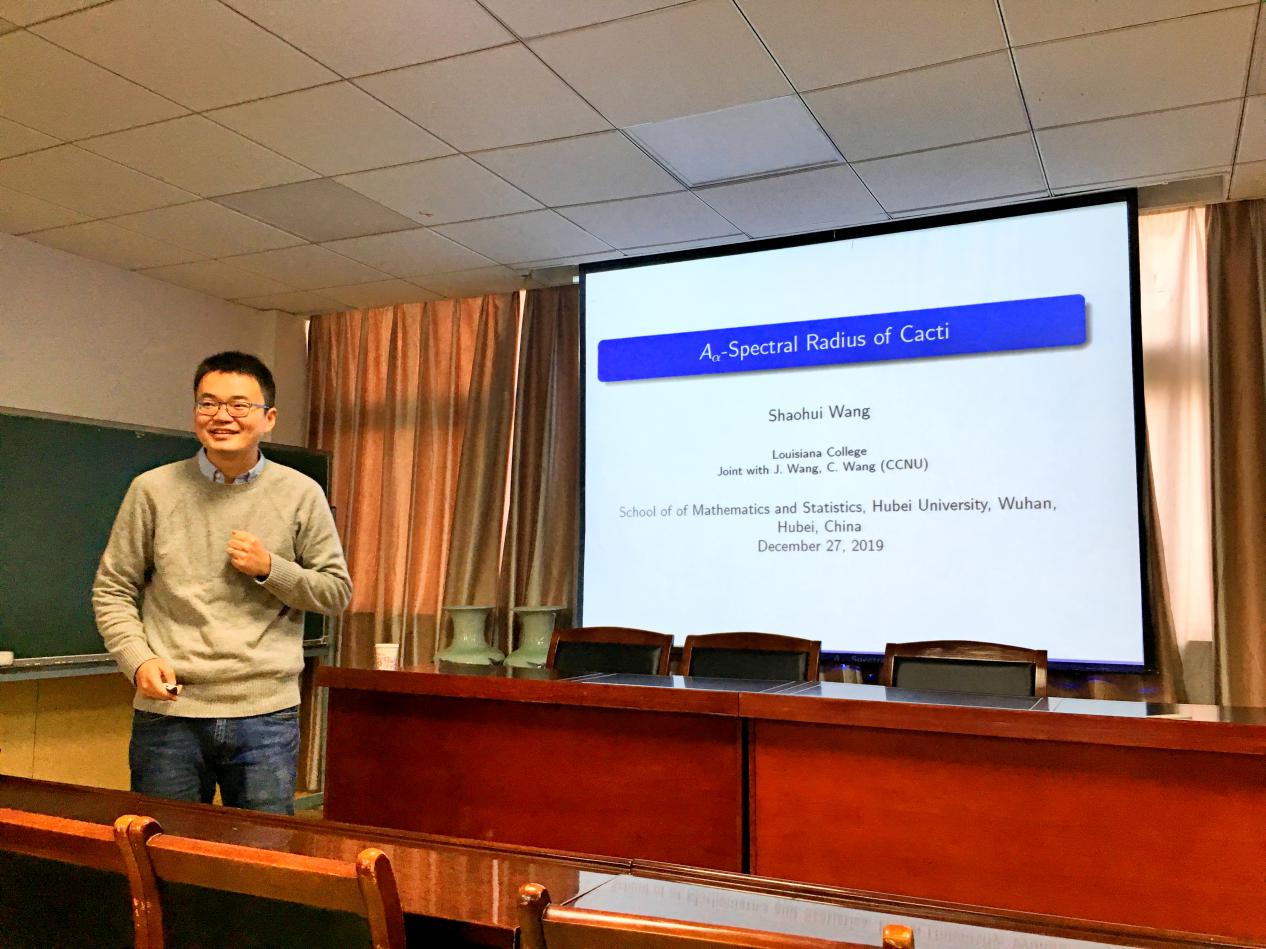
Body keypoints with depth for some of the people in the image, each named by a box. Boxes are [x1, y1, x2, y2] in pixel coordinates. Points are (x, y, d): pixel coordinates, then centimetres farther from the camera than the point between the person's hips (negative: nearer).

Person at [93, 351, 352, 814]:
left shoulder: (301, 494, 1)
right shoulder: (153, 490, 2)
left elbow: (337, 591, 5)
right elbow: (112, 590, 7)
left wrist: (270, 569, -10)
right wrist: (139, 659, -8)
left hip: (267, 712, 0)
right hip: (167, 712, 0)